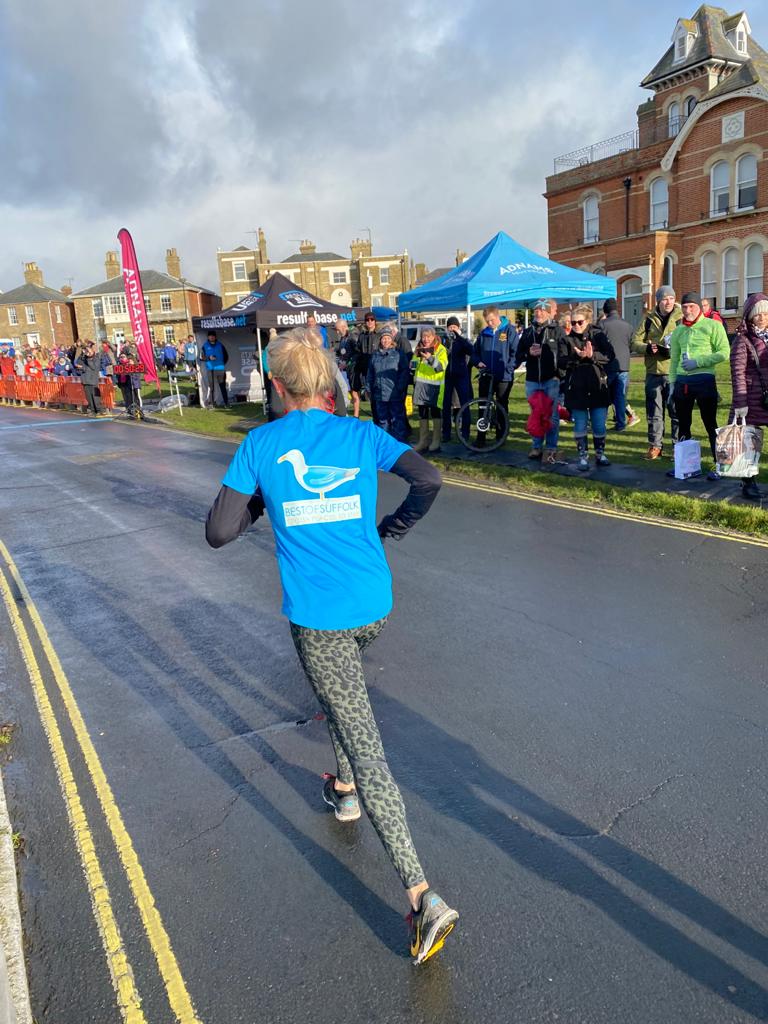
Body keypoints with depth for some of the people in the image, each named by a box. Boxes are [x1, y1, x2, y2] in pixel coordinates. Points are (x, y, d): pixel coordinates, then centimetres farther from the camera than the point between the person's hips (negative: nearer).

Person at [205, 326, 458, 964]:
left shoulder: (260, 445, -3)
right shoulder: (361, 435, 2)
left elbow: (219, 533, -3)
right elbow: (429, 480, -8)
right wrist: (392, 528, 8)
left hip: (317, 617, -4)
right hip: (376, 607, 4)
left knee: (366, 747, -1)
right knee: (340, 692, 36)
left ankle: (423, 895, -2)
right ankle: (343, 789, 51)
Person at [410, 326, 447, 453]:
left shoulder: (440, 349, -4)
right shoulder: (418, 349, 14)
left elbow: (442, 366, -19)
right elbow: (413, 366, 16)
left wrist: (430, 358, -34)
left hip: (435, 385, -5)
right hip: (421, 385, 5)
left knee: (435, 412, -1)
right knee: (422, 413, 9)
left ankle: (436, 441, 5)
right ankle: (423, 441, 16)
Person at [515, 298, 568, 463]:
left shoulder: (557, 330, 0)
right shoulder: (528, 332, 14)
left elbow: (564, 355, -7)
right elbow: (518, 355, 12)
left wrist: (543, 352, -16)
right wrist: (529, 353, -6)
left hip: (552, 380, -4)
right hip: (532, 380, 5)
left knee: (552, 416, -1)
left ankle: (551, 449, 6)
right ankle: (537, 446, 20)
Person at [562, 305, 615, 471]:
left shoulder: (598, 335, 3)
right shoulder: (568, 340, 3)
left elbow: (610, 355, -7)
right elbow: (562, 362, -8)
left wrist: (592, 356, -21)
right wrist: (577, 356, -23)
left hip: (597, 387, 0)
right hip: (576, 389, 0)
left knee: (599, 425, 6)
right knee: (580, 425, 5)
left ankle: (600, 454, 21)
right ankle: (583, 457, 13)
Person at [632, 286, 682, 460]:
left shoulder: (681, 319, -1)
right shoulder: (649, 320, 9)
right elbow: (635, 342, 7)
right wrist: (648, 348, -12)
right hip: (653, 373, 3)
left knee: (677, 411, 2)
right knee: (654, 412, 10)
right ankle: (655, 445, 20)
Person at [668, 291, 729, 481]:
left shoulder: (713, 326, -2)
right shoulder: (678, 330, 13)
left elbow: (724, 353, -9)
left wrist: (698, 362, -16)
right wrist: (672, 383, 8)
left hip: (704, 380, -5)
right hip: (682, 381, 5)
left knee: (710, 424, 0)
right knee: (683, 425, 11)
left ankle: (718, 465, 8)